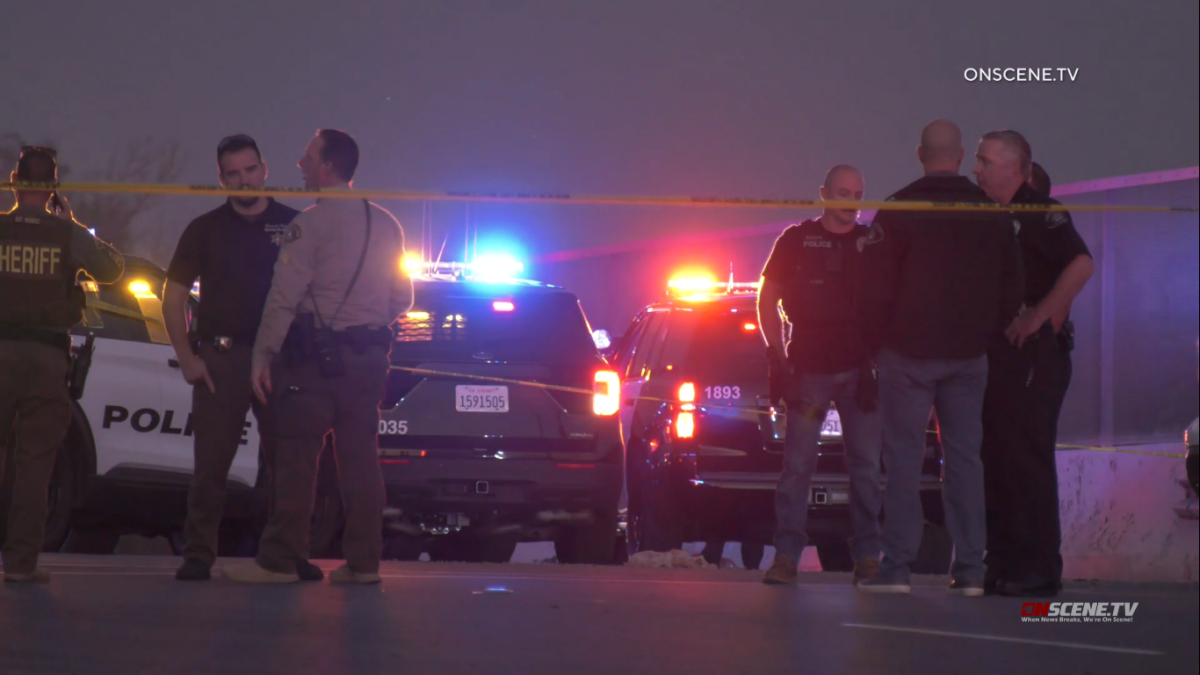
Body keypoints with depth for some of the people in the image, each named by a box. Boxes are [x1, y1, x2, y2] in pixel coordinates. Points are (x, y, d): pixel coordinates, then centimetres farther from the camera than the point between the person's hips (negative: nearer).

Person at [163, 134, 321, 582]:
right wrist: (187, 358, -2)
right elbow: (173, 297, 8)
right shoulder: (205, 230, 8)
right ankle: (198, 556, -1)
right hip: (220, 358, 0)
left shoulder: (293, 226, 7)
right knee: (211, 463, -3)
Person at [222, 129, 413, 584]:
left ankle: (278, 560, -3)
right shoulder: (386, 225, 13)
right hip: (369, 355, 6)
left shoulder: (312, 222, -8)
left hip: (317, 357, -6)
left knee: (297, 459, -4)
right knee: (359, 458, 7)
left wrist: (263, 355, -9)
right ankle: (363, 560, 6)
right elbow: (402, 298, 16)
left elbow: (285, 295, -12)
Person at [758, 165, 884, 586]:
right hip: (808, 369, -1)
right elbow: (767, 300, 6)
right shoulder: (796, 240, 5)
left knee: (866, 465, 1)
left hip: (859, 370, 2)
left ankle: (867, 555, 6)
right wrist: (777, 352, -4)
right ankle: (786, 555, -3)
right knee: (797, 464, -3)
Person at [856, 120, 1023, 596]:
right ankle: (969, 570, 4)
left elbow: (876, 289, -7)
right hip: (969, 359, 3)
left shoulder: (898, 212, -7)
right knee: (965, 458, 6)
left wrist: (876, 343, 6)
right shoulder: (993, 215, 5)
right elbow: (1011, 292, 9)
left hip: (909, 355, -3)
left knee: (903, 458, -1)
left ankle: (897, 566, -6)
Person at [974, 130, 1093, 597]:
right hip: (996, 351, 9)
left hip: (1034, 353, -9)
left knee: (1028, 459, -8)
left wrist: (1036, 317, -21)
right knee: (996, 459, 9)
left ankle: (1039, 569, -6)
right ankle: (1003, 564, 14)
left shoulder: (1039, 212, -9)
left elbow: (1081, 265, -23)